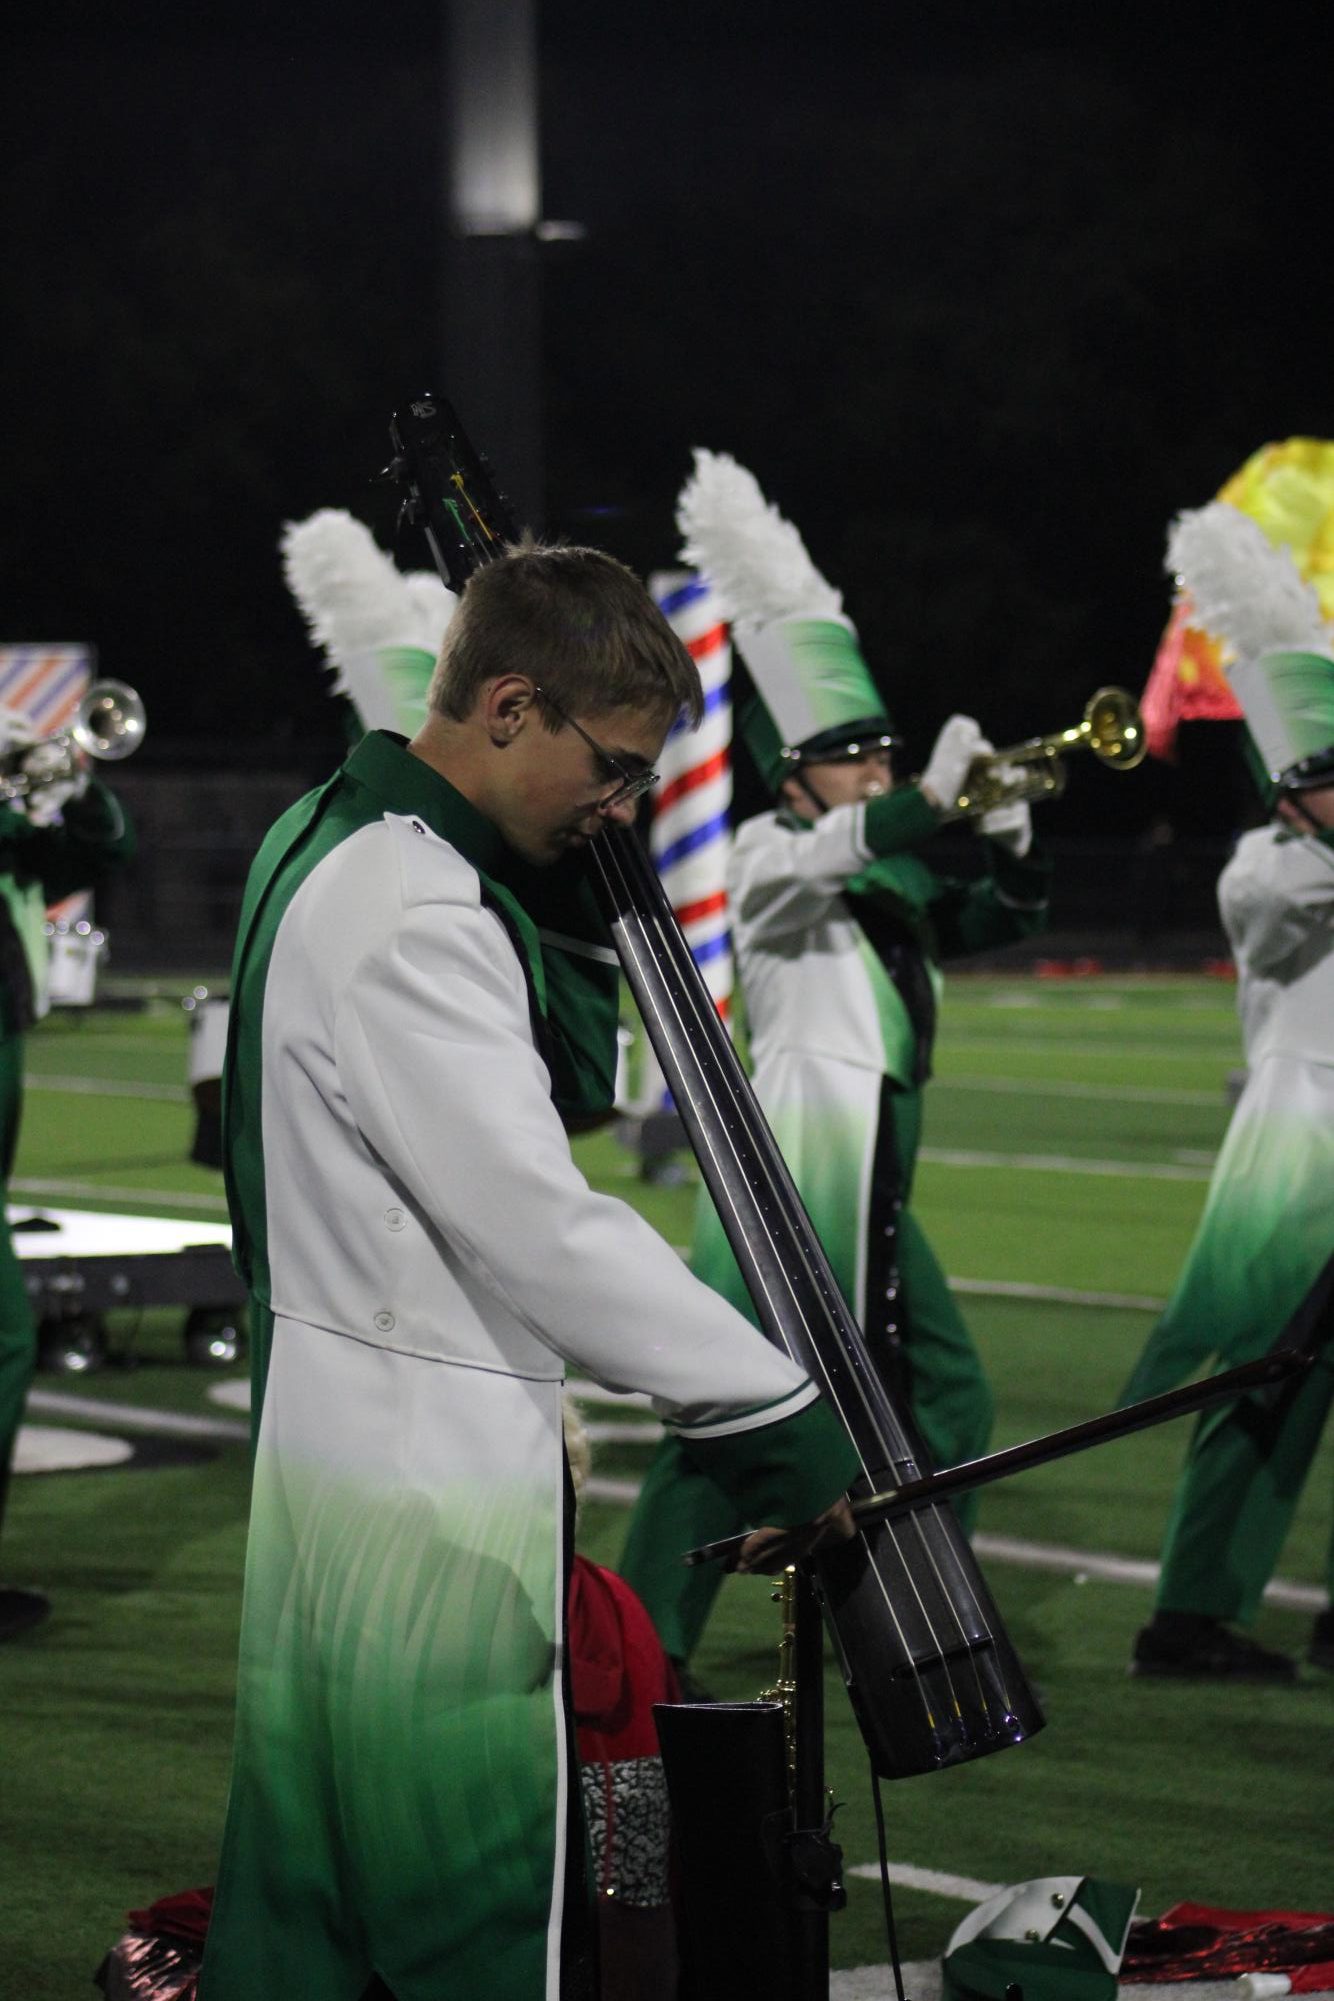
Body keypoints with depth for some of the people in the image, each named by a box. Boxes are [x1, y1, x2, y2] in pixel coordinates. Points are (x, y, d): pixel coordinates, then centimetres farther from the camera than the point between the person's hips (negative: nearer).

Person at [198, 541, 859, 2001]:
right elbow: (539, 1225, -25)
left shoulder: (326, 848, 12)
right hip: (429, 1514, -10)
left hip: (324, 1459, 10)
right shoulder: (410, 922, -21)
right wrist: (776, 1417, -21)